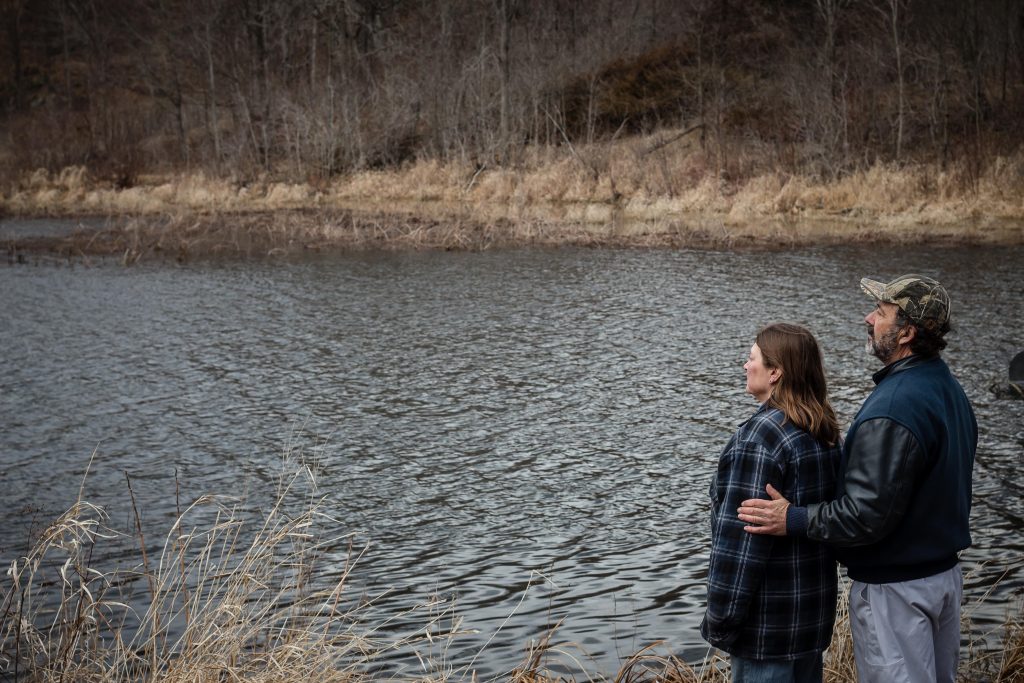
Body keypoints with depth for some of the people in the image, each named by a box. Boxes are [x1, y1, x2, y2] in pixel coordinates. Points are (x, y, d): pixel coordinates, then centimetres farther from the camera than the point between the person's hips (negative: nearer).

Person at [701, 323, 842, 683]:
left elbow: (740, 535, -22)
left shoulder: (762, 434, -20)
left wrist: (721, 617, -17)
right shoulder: (824, 433, 7)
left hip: (769, 620, -9)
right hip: (814, 610, 9)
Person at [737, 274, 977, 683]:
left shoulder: (892, 410, -27)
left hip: (894, 587, -9)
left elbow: (868, 514, -27)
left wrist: (794, 520, -19)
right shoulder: (950, 390, 5)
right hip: (947, 571, 9)